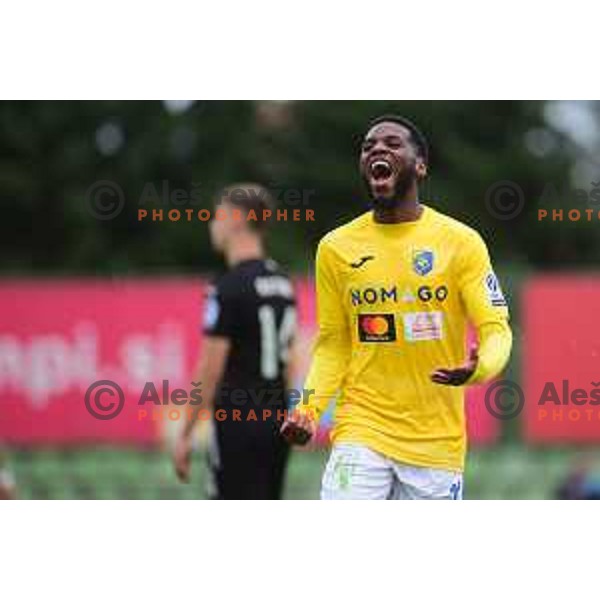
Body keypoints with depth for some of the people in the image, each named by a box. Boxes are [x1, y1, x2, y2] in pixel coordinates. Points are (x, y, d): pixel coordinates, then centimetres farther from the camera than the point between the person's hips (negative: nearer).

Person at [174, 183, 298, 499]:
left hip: (238, 425, -8)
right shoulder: (282, 281, 11)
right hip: (276, 423, 8)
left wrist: (185, 434, -10)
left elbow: (210, 369, -15)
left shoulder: (230, 287, -14)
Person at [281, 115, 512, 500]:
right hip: (362, 432, 0)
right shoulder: (336, 247, 6)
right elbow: (332, 345, 11)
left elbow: (496, 328, -4)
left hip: (437, 443, 0)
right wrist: (309, 410, -6)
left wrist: (477, 369, -27)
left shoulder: (461, 241, -1)